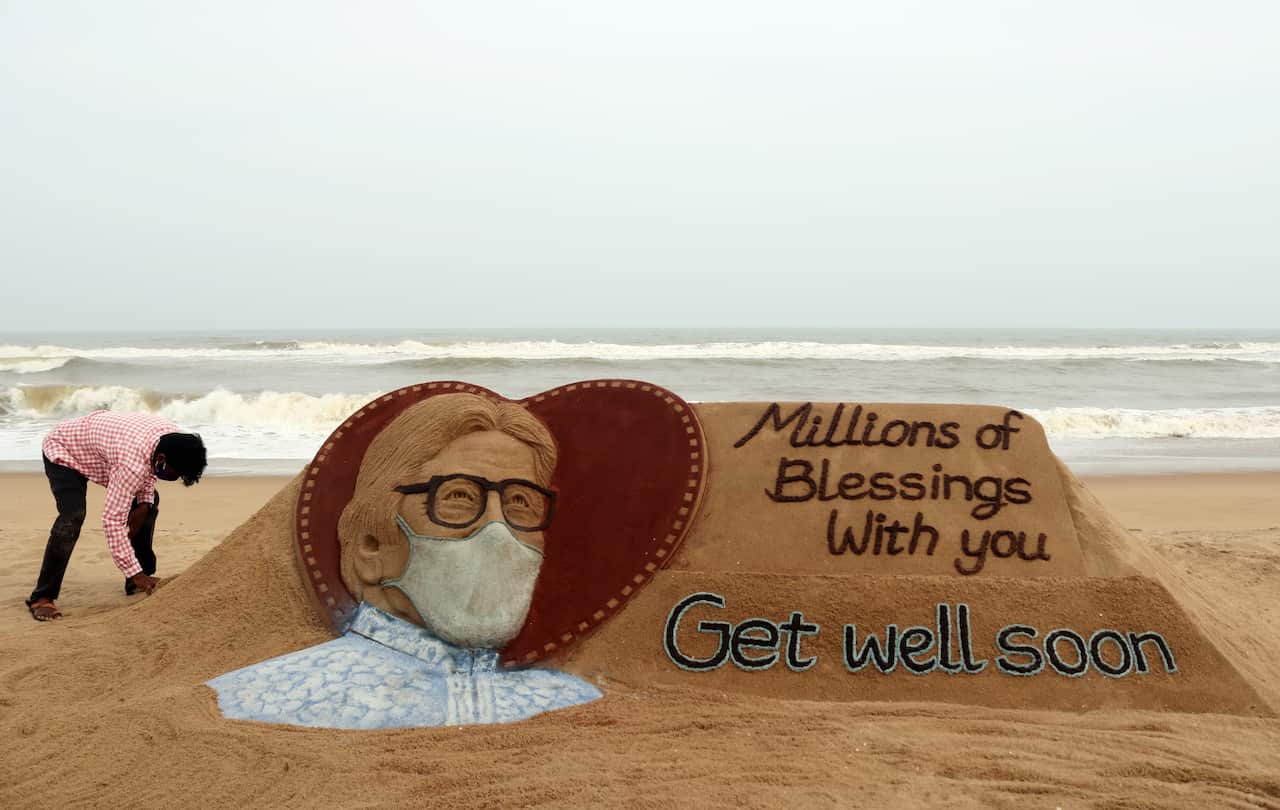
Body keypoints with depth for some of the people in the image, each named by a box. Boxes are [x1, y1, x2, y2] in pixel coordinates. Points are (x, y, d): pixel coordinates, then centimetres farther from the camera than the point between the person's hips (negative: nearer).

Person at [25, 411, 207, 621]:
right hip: (63, 451, -8)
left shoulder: (173, 436, -21)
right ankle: (42, 598, -16)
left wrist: (144, 501, -8)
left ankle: (137, 583, 13)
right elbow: (113, 520, -42)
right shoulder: (132, 464, -45)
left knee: (150, 501, 3)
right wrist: (135, 573, -40)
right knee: (72, 517, -28)